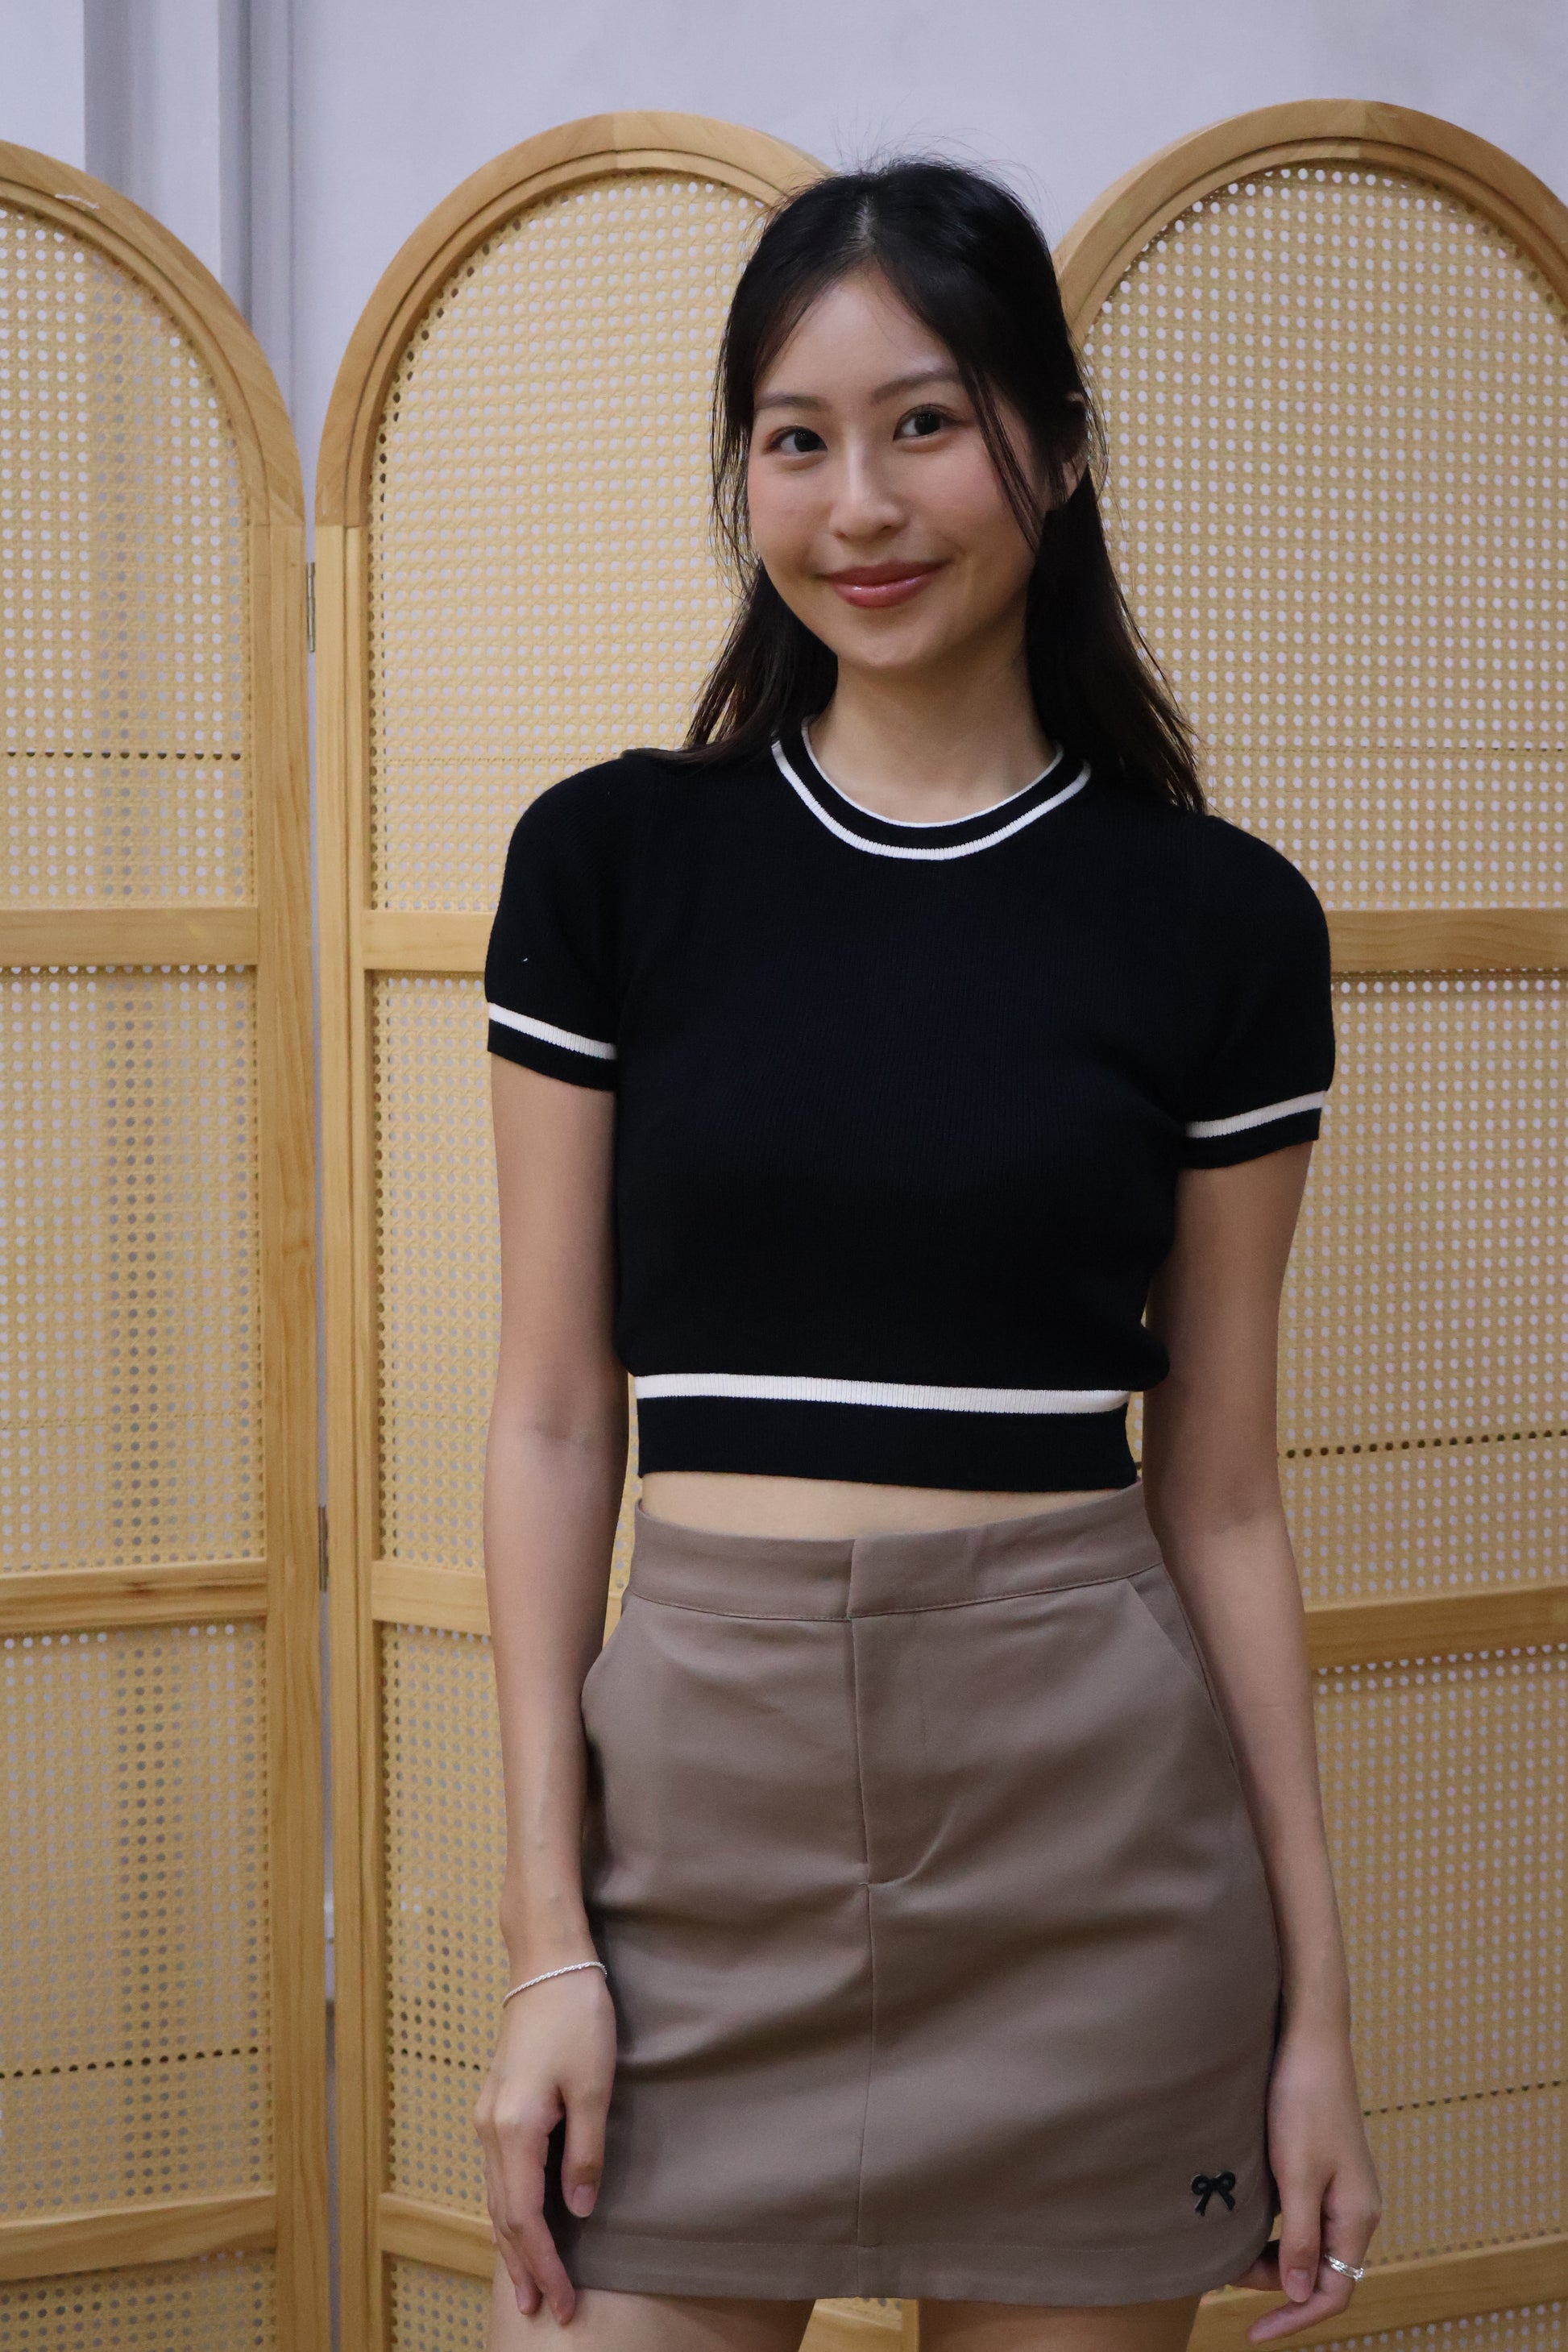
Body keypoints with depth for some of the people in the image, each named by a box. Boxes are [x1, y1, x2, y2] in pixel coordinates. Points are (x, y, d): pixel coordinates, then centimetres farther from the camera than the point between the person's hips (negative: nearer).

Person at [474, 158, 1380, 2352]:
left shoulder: (1218, 918, 1)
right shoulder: (612, 859, 2)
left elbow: (1219, 1489, 5)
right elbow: (555, 1418, 2)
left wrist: (1318, 2001, 4)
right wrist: (545, 1931, -3)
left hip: (1094, 1829, 0)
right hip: (700, 1782, 0)